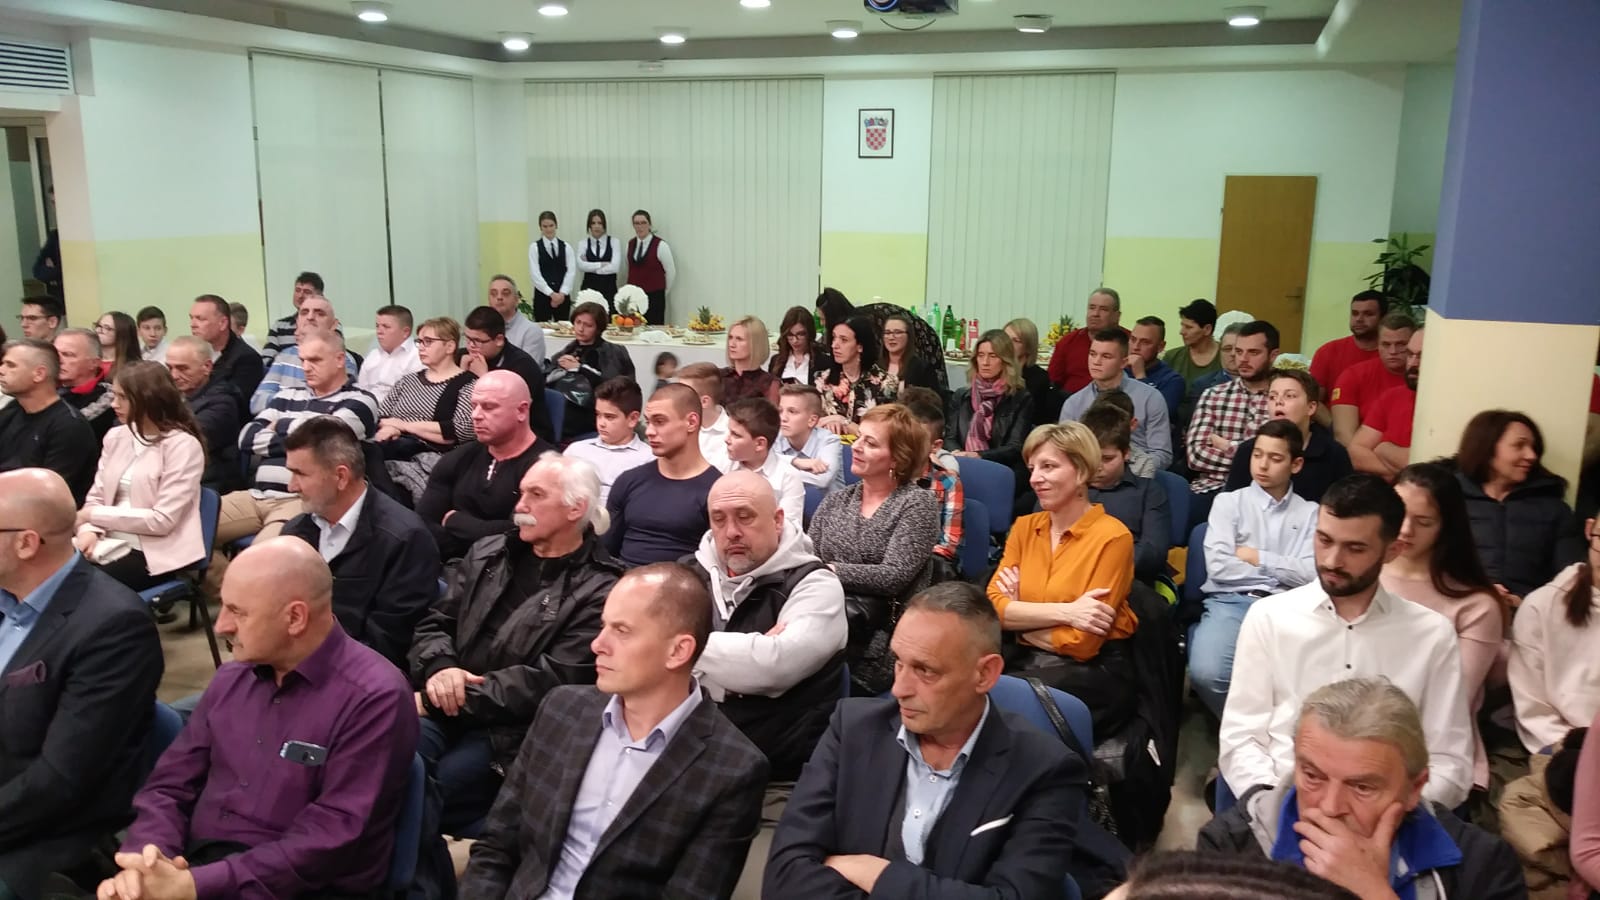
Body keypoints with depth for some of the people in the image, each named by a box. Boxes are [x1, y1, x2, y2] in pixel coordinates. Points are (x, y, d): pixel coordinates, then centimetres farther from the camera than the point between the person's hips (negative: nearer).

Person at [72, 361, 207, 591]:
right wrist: (89, 530, -12)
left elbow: (162, 520, -16)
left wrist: (92, 515, -12)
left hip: (154, 553, -6)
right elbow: (96, 496, 10)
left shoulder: (183, 445, -11)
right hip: (111, 543, 6)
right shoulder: (116, 437, 10)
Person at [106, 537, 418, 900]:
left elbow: (330, 839, -17)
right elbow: (171, 784, 9)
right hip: (196, 865, 6)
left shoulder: (373, 698, -13)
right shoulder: (231, 678, 10)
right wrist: (145, 859, -11)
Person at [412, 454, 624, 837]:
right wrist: (440, 668, -11)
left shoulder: (598, 592, -6)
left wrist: (436, 700, -15)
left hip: (511, 732, -5)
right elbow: (434, 625, 14)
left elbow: (549, 681, -13)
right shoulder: (488, 553, 15)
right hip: (444, 711, 5)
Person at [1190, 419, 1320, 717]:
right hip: (1230, 602, 0)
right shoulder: (1229, 502, 13)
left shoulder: (1310, 513, 17)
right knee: (1206, 673, -31)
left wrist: (1257, 558, 2)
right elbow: (1218, 567, -1)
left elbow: (1311, 575, 3)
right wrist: (1281, 572, 4)